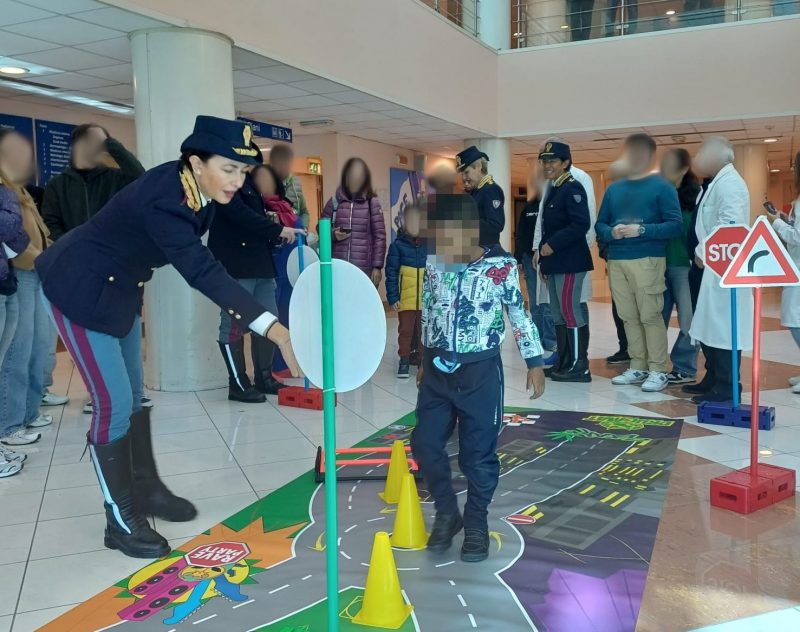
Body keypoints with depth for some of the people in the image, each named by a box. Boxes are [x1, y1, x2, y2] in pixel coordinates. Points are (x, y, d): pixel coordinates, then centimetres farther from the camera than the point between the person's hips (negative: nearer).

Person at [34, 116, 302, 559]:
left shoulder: (199, 188, -12)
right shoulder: (162, 201, -37)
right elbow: (203, 272, -47)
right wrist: (277, 332, -55)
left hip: (119, 289, 9)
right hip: (80, 289, -9)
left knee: (133, 394, 16)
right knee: (114, 403, -7)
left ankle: (146, 488, 33)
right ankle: (121, 521, 9)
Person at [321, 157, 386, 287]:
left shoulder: (372, 202, 2)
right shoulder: (335, 201, 6)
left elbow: (379, 236, 1)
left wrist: (377, 267, -3)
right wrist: (332, 234, -7)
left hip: (364, 269, -1)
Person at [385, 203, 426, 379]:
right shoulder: (398, 245, -5)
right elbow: (391, 273, -5)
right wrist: (392, 297, -9)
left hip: (426, 300, 3)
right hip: (405, 300, -3)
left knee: (424, 331, 14)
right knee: (405, 330, 4)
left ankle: (422, 357, 28)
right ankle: (404, 360, 15)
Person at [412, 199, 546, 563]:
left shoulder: (502, 267, -10)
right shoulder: (433, 265, 1)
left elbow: (520, 315, -1)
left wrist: (534, 363, 1)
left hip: (480, 371, -4)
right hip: (438, 369, 4)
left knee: (478, 453, 4)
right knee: (425, 443, 3)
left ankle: (476, 524, 25)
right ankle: (447, 513, 25)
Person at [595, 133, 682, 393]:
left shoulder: (662, 187, 1)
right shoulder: (614, 189, 16)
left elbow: (675, 225, -7)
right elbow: (599, 224, 17)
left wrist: (641, 230, -17)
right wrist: (611, 232, -5)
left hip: (648, 260, -5)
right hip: (616, 261, 5)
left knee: (650, 316, -5)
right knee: (629, 316, 8)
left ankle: (658, 370, 2)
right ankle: (638, 367, 17)